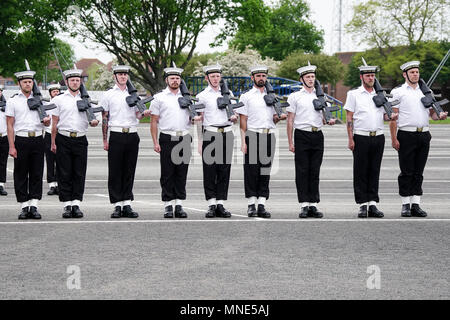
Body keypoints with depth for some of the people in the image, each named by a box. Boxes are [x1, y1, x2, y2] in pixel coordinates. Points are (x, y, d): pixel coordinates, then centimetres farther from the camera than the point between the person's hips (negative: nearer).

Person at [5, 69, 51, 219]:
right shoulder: (13, 101, 4)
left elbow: (46, 122, 15)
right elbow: (10, 125, 1)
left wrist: (47, 121, -11)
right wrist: (12, 146, -7)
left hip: (37, 140, 2)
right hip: (21, 140, -2)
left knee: (37, 174, 1)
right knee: (21, 175, 0)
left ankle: (34, 206, 4)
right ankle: (24, 207, 5)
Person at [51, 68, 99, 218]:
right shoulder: (59, 99, 7)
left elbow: (91, 118, 15)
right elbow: (55, 123, 6)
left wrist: (94, 121, -10)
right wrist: (53, 142, 0)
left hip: (80, 140, 2)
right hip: (64, 140, -2)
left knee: (79, 174, 0)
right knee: (64, 174, -2)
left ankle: (76, 204, 3)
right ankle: (66, 205, 2)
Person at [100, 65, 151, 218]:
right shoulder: (108, 95, 6)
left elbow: (137, 114, 14)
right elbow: (104, 118, 6)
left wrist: (144, 114, -9)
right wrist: (105, 140, 0)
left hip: (132, 135, 3)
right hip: (116, 135, -3)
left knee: (129, 171, 3)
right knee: (115, 172, -3)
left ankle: (127, 204, 6)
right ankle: (117, 205, 0)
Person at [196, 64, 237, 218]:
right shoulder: (202, 96, 6)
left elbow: (233, 113, 21)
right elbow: (199, 120, 3)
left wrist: (234, 117, -4)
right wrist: (200, 141, -4)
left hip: (226, 134, 3)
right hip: (210, 134, -3)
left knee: (224, 170, 0)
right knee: (209, 171, -4)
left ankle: (221, 204, 3)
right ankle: (212, 205, -1)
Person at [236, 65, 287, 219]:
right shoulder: (246, 96, 3)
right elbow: (243, 120, -2)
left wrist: (280, 117, -2)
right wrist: (243, 141, -10)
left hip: (269, 135, 4)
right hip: (253, 135, -4)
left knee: (265, 171, 3)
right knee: (251, 170, -3)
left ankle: (262, 205, 5)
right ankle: (251, 205, 2)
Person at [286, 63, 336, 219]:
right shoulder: (294, 96, 5)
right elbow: (290, 121, 3)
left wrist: (329, 121, -6)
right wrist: (290, 142, -3)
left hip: (317, 135, 3)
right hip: (302, 135, -3)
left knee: (315, 172, 3)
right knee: (302, 172, -4)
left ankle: (313, 205, 6)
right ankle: (304, 206, -2)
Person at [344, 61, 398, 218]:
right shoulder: (354, 94, 4)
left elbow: (384, 115, 17)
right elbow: (349, 118, 1)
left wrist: (391, 116, -7)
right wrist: (350, 139, -7)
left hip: (378, 137, 3)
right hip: (361, 137, -3)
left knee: (374, 172, 4)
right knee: (361, 173, -2)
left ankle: (373, 204, 6)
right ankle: (362, 205, 2)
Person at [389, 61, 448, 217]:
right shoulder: (398, 92, 2)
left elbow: (432, 112, 17)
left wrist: (439, 115, -7)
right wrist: (394, 138, -10)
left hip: (424, 136, 4)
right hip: (406, 135, -4)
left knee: (418, 172, 6)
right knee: (406, 172, -1)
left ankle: (416, 204, 9)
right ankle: (406, 205, 4)